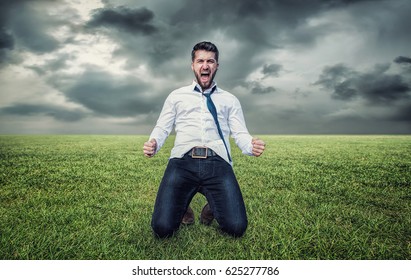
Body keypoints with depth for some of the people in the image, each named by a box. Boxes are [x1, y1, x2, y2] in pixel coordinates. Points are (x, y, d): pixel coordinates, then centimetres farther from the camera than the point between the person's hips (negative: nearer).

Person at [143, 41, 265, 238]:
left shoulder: (230, 100, 20)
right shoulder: (176, 96, 20)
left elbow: (240, 133, 11)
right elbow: (162, 128, 14)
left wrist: (251, 145, -14)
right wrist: (153, 144, -10)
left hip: (218, 163, 1)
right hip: (182, 161, 0)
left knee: (237, 227, -18)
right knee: (162, 227, -19)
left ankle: (213, 208, 16)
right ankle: (183, 205, 16)